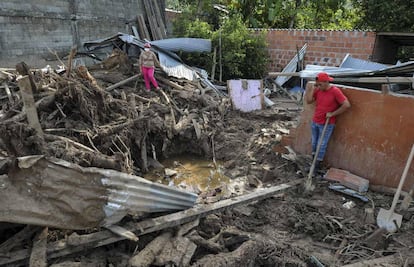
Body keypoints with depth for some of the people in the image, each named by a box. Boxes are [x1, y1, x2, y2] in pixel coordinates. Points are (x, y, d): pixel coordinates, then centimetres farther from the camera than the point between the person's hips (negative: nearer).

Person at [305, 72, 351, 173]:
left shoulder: (335, 91, -18)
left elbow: (347, 105, -21)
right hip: (315, 122, 6)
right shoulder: (318, 90, -1)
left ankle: (317, 166, 16)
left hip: (327, 124, -6)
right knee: (314, 143, 15)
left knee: (322, 145, 4)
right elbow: (309, 101, 0)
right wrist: (310, 89, -10)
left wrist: (332, 114, -16)